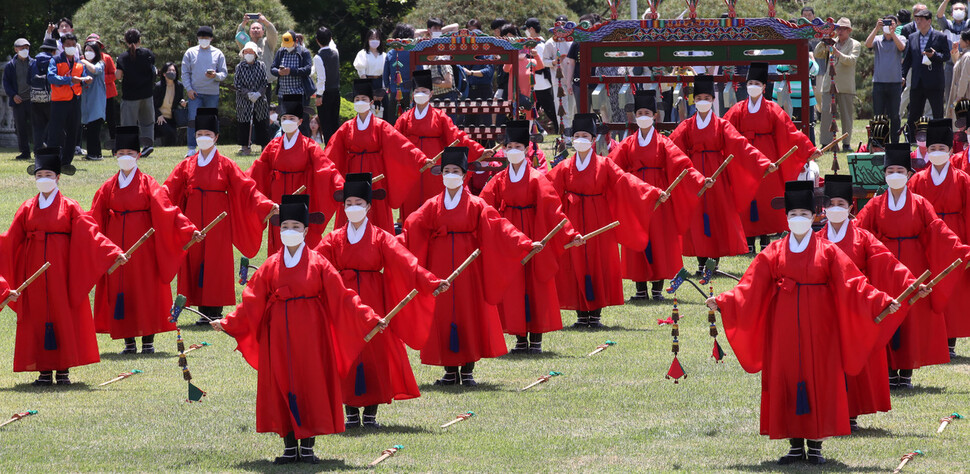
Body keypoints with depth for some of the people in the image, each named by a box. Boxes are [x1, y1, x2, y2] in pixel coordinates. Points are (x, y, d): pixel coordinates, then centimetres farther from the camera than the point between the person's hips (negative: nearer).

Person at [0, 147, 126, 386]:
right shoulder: (27, 209, 9)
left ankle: (63, 370, 3)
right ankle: (44, 371, 4)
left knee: (63, 316, -2)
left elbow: (90, 232, -5)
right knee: (37, 317, 0)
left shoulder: (69, 207, 2)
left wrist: (114, 253, -15)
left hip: (61, 270, -2)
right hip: (34, 269, 2)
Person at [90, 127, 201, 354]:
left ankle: (148, 341, 3)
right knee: (120, 292, 1)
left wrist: (189, 231, -18)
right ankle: (128, 341, 8)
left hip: (143, 246, -3)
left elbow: (167, 211, -7)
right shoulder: (108, 188, 9)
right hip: (117, 247, 3)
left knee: (145, 291, -3)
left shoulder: (147, 184, 0)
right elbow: (94, 221, 10)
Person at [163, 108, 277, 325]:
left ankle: (215, 310, -2)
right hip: (193, 222, 3)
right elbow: (169, 191, 6)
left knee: (216, 264, -5)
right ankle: (203, 310, 4)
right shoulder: (186, 165, 9)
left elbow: (247, 189, -3)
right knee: (194, 262, -1)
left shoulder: (226, 165, 2)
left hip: (217, 222, -3)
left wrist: (267, 206, -14)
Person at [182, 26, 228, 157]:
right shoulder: (190, 52, 8)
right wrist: (188, 89, -5)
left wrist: (215, 76, -15)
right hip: (195, 93, -1)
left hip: (212, 93, 1)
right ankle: (192, 149, -8)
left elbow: (224, 73, 8)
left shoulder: (218, 54, 9)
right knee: (193, 120, -10)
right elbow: (185, 73, 7)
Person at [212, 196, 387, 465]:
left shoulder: (318, 264, 0)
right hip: (278, 336, 2)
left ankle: (307, 448, 5)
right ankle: (289, 447, 9)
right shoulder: (271, 266, 6)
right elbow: (252, 302, 5)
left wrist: (370, 319, -9)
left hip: (310, 336, -2)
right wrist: (228, 324, -2)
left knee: (310, 386, -2)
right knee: (281, 387, 1)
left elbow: (342, 297, -2)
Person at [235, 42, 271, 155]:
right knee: (244, 124, -1)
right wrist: (248, 94, -14)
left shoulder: (261, 65, 3)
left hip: (260, 100, 1)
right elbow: (237, 84, -3)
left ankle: (265, 146, 11)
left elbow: (265, 82, 1)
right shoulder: (240, 67, 0)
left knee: (262, 124, 3)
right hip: (244, 101, -1)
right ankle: (245, 147, 6)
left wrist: (258, 93, -14)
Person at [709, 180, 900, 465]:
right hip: (784, 328, 1)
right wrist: (722, 302, -11)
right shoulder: (774, 252, 5)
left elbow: (852, 284, -5)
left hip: (817, 329, -1)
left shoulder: (827, 252, 1)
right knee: (786, 381, 0)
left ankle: (816, 445, 6)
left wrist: (882, 302, -17)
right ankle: (796, 445, 7)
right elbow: (750, 288, 1)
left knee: (818, 380, -1)